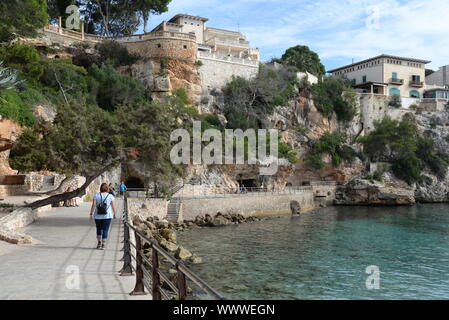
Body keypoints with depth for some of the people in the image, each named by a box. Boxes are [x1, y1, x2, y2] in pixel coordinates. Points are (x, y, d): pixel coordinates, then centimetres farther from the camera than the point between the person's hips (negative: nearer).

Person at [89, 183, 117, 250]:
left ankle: (99, 243, 19)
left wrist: (91, 214, -4)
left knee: (99, 229, 20)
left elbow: (93, 205, -10)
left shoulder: (96, 195, -2)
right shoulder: (110, 196, -5)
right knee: (105, 230, 3)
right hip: (107, 216, -2)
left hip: (98, 216, 2)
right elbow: (113, 207, -4)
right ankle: (103, 245, 1)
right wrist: (115, 214, 9)